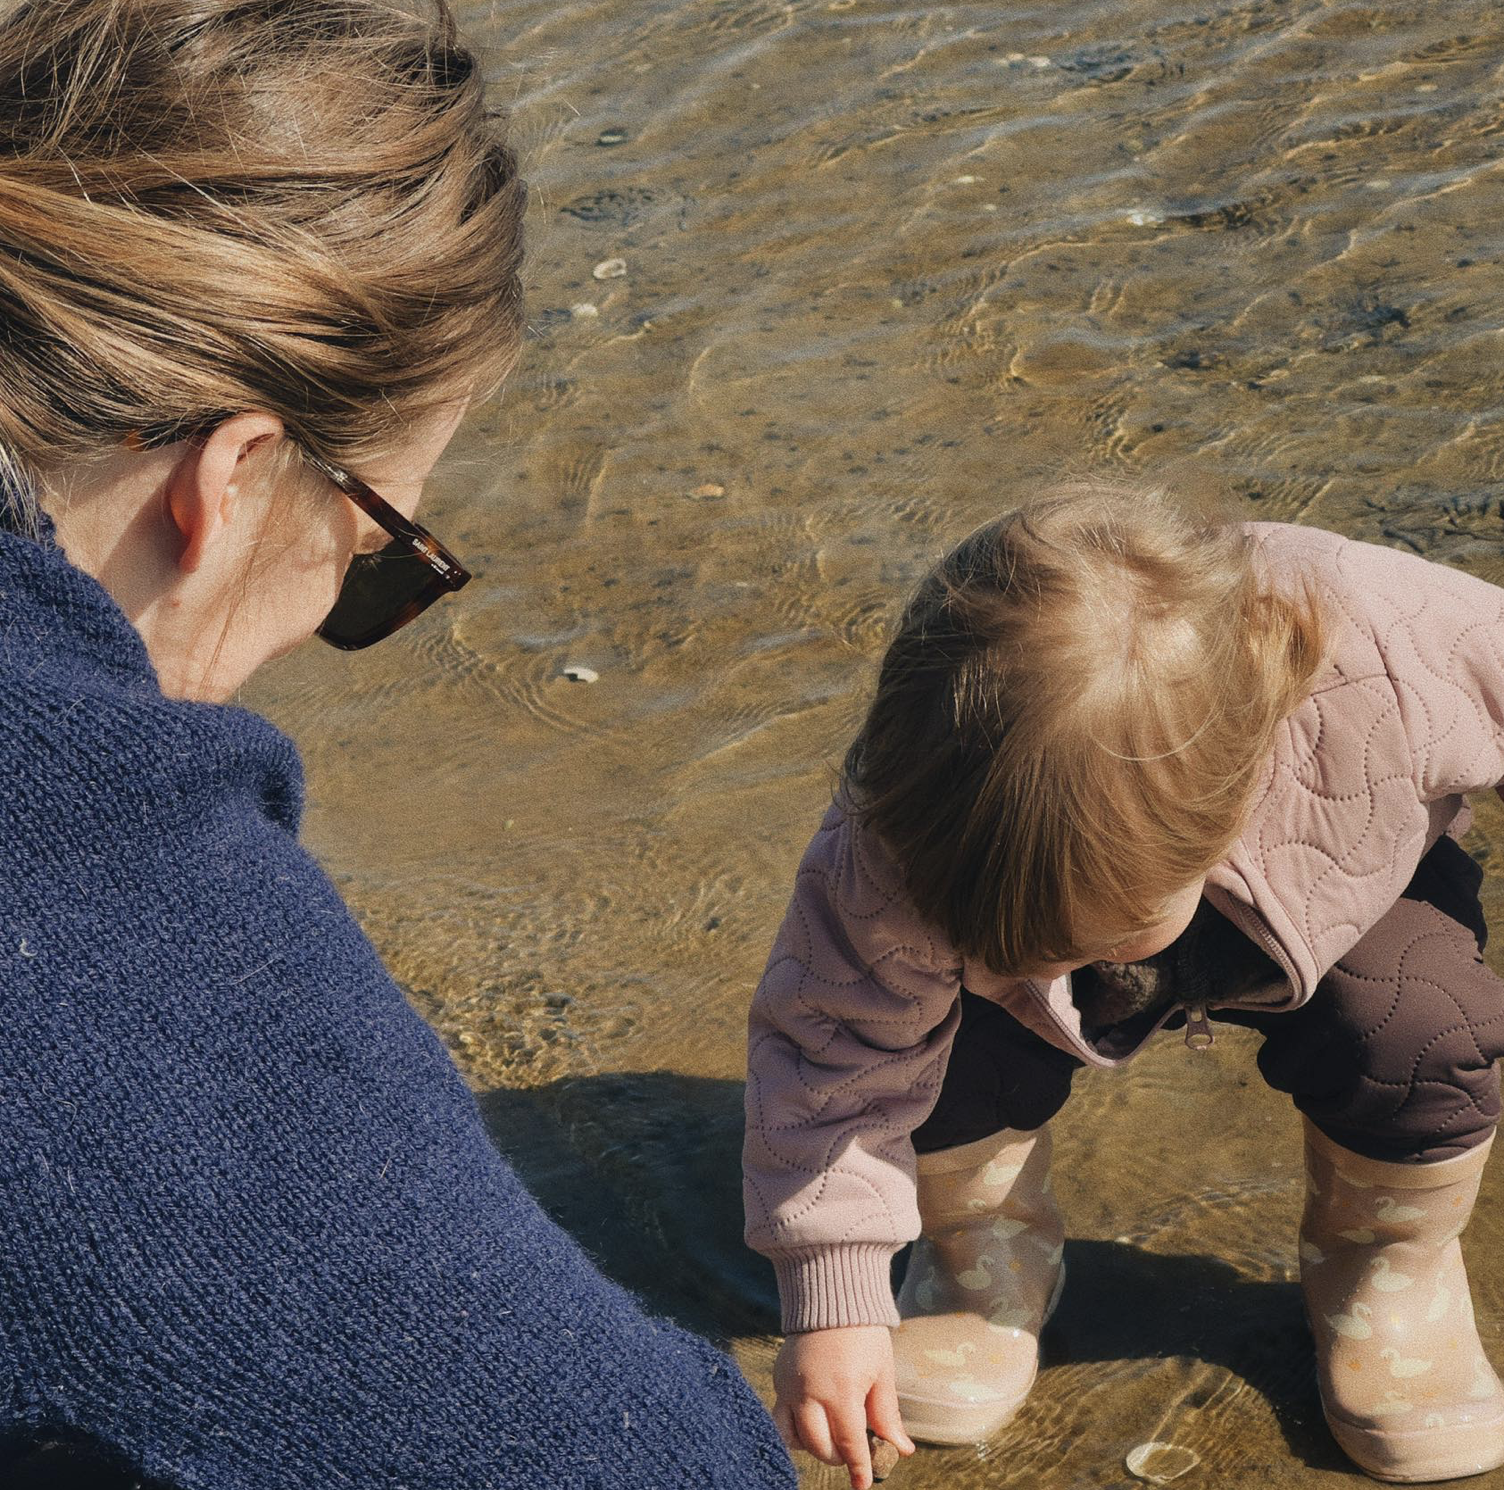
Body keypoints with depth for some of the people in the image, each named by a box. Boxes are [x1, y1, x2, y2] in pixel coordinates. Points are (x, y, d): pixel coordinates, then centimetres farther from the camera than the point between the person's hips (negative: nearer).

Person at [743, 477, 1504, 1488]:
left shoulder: (1397, 660, -42)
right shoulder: (898, 846, -38)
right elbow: (835, 1047, -25)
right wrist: (833, 1298, -26)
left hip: (1330, 888, 0)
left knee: (1416, 1030, -28)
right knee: (957, 1034, -27)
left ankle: (1387, 1258, 5)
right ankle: (982, 1255, 6)